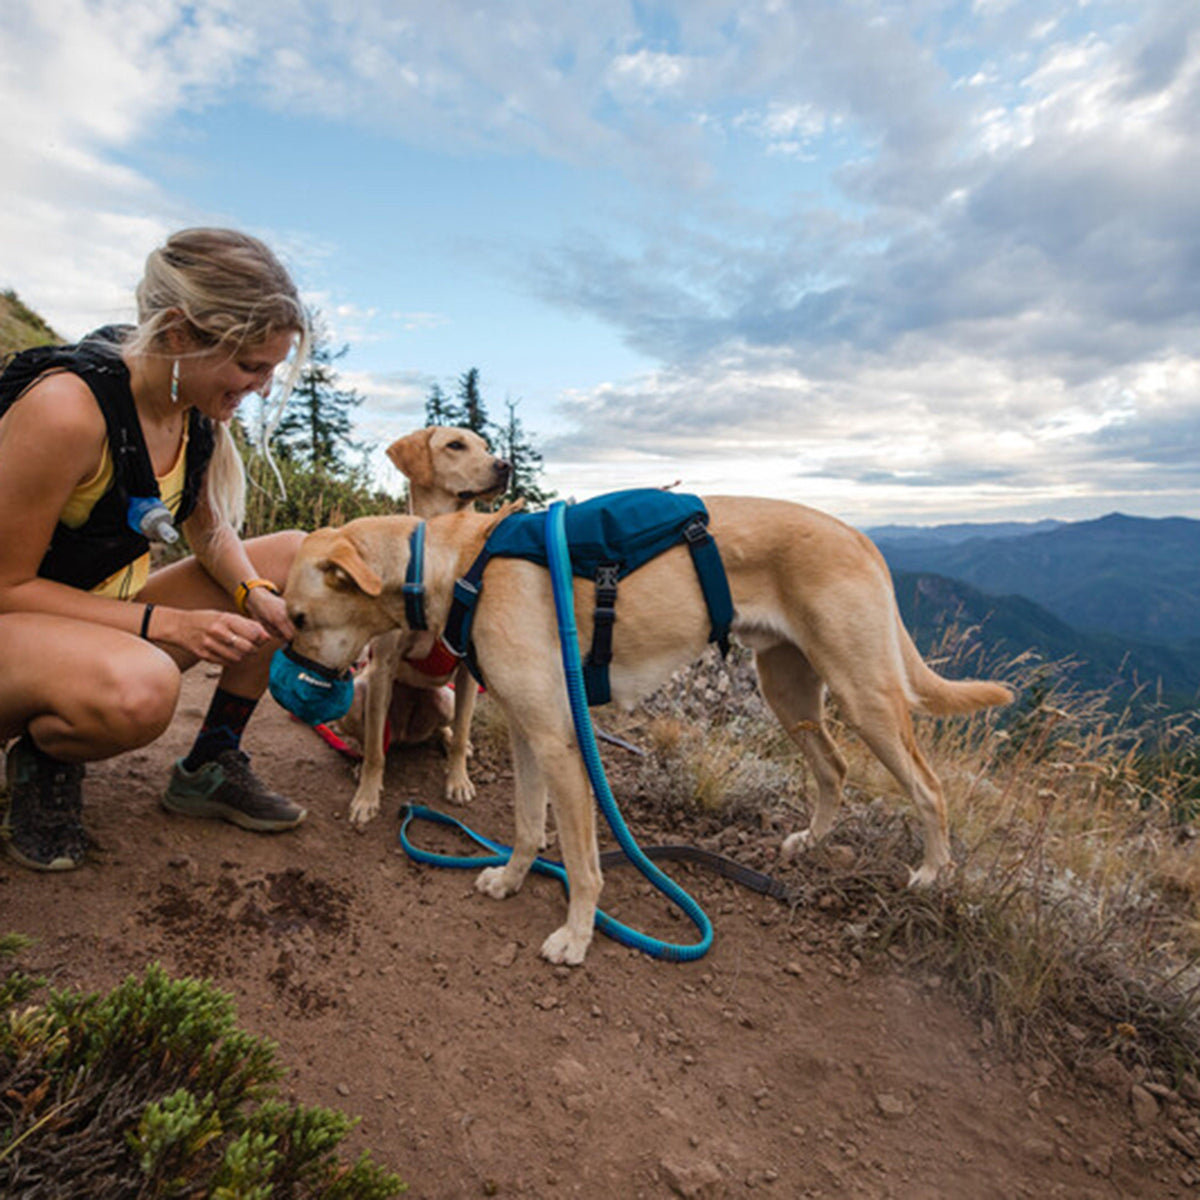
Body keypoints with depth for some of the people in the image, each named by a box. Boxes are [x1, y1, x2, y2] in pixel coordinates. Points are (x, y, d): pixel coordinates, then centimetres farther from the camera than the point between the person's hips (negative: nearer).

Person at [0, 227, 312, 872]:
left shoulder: (195, 400, -5)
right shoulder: (67, 407, -27)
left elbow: (209, 528, 7)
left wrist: (255, 594, -12)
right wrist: (165, 625, -27)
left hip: (110, 610, 8)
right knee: (137, 689, -41)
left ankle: (209, 767, 7)